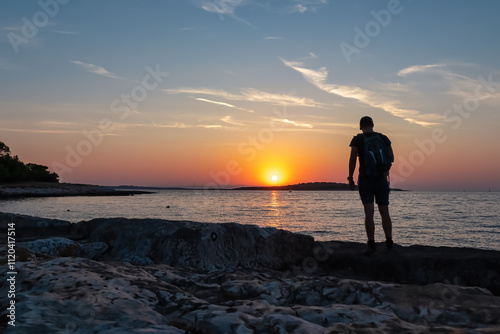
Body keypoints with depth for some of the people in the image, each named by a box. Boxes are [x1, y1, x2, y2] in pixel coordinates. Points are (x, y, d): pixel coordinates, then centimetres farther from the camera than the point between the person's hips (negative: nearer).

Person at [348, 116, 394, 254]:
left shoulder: (357, 140, -4)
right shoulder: (383, 138, 4)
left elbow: (352, 160, -9)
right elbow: (391, 158, 5)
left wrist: (350, 178, -1)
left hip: (365, 179, -3)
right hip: (381, 179, 3)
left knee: (369, 213, -5)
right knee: (384, 212, 9)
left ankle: (371, 244, -8)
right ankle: (389, 242, 10)